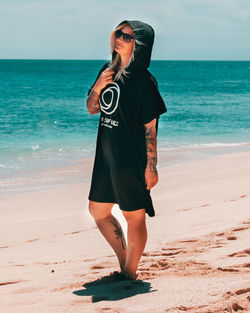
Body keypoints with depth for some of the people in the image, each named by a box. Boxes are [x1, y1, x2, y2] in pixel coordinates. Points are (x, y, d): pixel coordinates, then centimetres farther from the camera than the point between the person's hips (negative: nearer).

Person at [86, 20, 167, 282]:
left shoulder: (143, 81, -14)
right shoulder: (108, 70, 8)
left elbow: (150, 127, -14)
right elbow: (92, 109, 14)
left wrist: (151, 166, -16)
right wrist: (97, 88, -6)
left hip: (132, 159, -9)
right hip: (107, 156, 9)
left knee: (134, 216, 2)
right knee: (97, 210, 17)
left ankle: (130, 273, 15)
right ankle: (124, 261, 31)